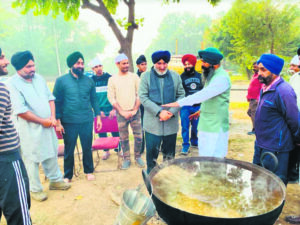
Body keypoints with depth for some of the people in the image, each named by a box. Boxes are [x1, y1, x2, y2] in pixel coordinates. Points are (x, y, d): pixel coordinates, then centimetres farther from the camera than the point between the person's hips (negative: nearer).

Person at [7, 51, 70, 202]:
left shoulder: (39, 78, 7)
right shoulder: (12, 84, -13)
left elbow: (50, 98, 10)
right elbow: (20, 110, -19)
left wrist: (53, 117, -4)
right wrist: (42, 121, -15)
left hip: (47, 125, 6)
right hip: (29, 128, -6)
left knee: (51, 154, 17)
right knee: (32, 159, 6)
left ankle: (55, 180, 34)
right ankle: (35, 189, 23)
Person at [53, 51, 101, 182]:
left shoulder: (89, 81, 6)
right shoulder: (61, 81, -1)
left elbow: (94, 100, 10)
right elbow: (57, 102, -1)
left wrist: (98, 117, 6)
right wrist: (58, 122, -5)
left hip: (87, 121, 2)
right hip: (69, 122, -1)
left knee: (87, 148, 11)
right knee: (69, 150, 10)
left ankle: (89, 171, 31)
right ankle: (67, 175, 27)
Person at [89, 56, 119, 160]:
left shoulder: (110, 78, 0)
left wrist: (114, 109, -6)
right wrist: (98, 111, -2)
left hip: (111, 111, -1)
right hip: (99, 112, 1)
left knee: (115, 130, 2)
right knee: (101, 131, 7)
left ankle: (118, 148, 20)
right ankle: (106, 151, 22)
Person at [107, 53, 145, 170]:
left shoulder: (134, 76, 4)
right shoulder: (112, 79, 1)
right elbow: (111, 98, -1)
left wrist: (135, 110, -7)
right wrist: (122, 112, -7)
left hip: (135, 112, 1)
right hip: (121, 113, -1)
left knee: (138, 136, 3)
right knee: (124, 138, 6)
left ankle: (138, 156, 22)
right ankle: (126, 159, 21)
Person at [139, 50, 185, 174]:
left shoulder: (175, 76, 7)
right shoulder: (146, 76, 1)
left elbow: (181, 95, 5)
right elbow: (143, 97, -5)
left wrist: (172, 112, -10)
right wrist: (159, 112, -15)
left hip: (171, 122, 2)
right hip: (152, 123, -2)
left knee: (169, 153, 13)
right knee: (152, 152, 4)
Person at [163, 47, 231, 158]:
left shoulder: (222, 78, -16)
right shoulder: (211, 75, 15)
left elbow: (203, 95, -25)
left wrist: (179, 103, -25)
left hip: (216, 127, -9)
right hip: (206, 125, 9)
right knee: (204, 159, 15)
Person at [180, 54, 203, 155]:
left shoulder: (199, 76, 8)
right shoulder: (181, 77, -1)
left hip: (197, 106, 3)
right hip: (185, 107, -3)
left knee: (196, 126, 14)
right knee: (185, 126, -3)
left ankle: (194, 141, 36)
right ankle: (185, 145, 9)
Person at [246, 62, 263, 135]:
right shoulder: (254, 75, 17)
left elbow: (262, 88, -19)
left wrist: (258, 98, -23)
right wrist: (248, 96, 20)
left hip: (255, 99, -10)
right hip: (252, 99, 10)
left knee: (254, 113, -5)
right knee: (249, 112, 15)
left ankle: (254, 130, 3)